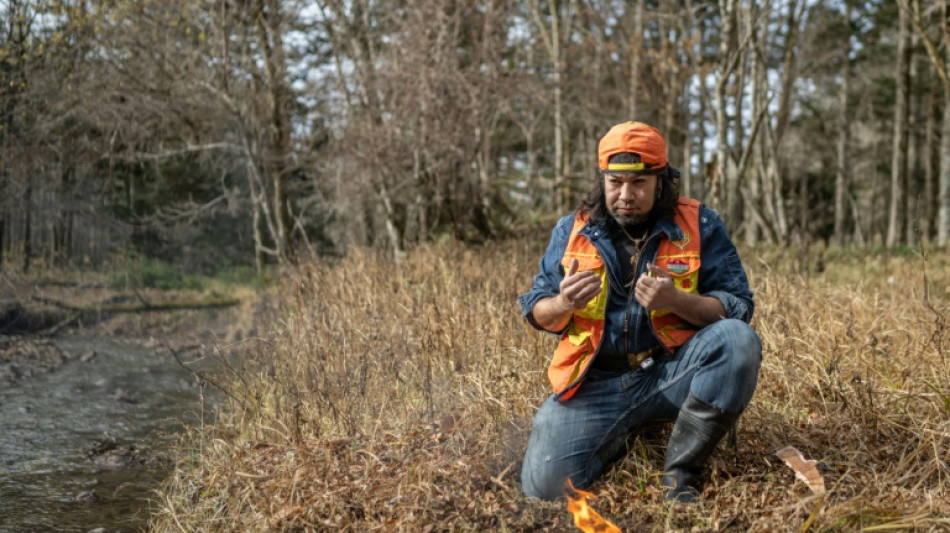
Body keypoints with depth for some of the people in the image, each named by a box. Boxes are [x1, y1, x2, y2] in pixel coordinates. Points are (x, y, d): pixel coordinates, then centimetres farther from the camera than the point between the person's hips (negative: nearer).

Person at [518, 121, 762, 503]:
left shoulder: (699, 225, -1)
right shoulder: (572, 230, 5)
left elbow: (738, 307, -5)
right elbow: (537, 313, 8)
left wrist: (675, 299, -24)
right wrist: (563, 304, -18)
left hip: (673, 371, -1)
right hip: (597, 382, 1)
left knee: (738, 340, -31)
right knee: (544, 485, -18)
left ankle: (680, 472, -16)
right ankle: (621, 436, 16)